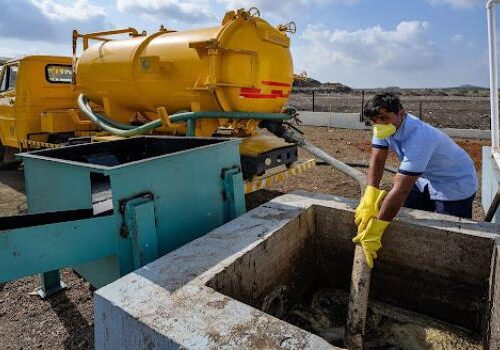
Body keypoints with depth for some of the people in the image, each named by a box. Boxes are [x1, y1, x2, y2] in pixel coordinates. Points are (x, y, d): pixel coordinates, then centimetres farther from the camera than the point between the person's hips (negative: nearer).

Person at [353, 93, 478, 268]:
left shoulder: (418, 137, -38)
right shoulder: (386, 126, -16)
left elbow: (401, 189, -41)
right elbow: (377, 161, -20)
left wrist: (374, 232, -41)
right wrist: (369, 201, -35)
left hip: (455, 184, -7)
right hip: (426, 179, 7)